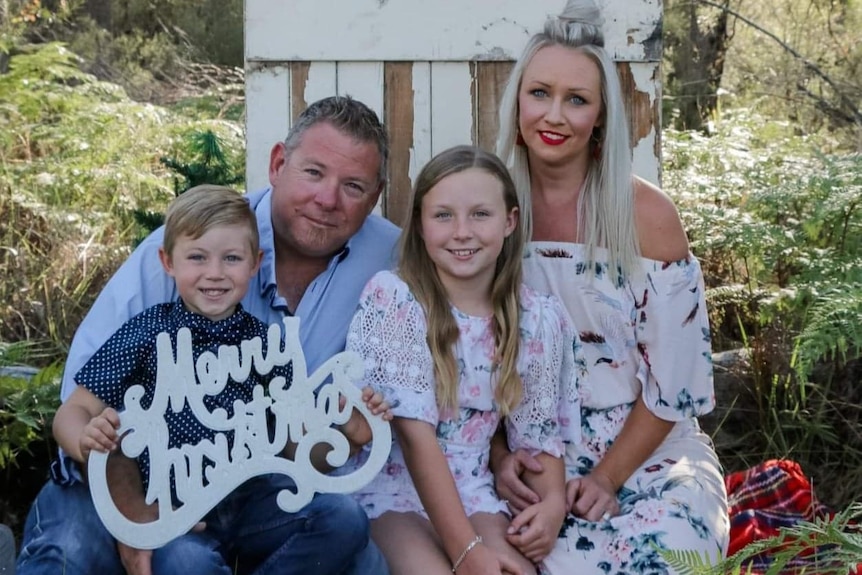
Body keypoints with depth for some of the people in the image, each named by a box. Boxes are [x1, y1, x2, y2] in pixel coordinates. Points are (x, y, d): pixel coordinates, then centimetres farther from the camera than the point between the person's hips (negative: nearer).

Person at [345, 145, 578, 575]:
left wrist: (553, 501, -13)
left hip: (471, 490, 3)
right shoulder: (393, 297, -12)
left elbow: (536, 430, 9)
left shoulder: (538, 318, 0)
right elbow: (416, 433, -18)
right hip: (392, 486, -3)